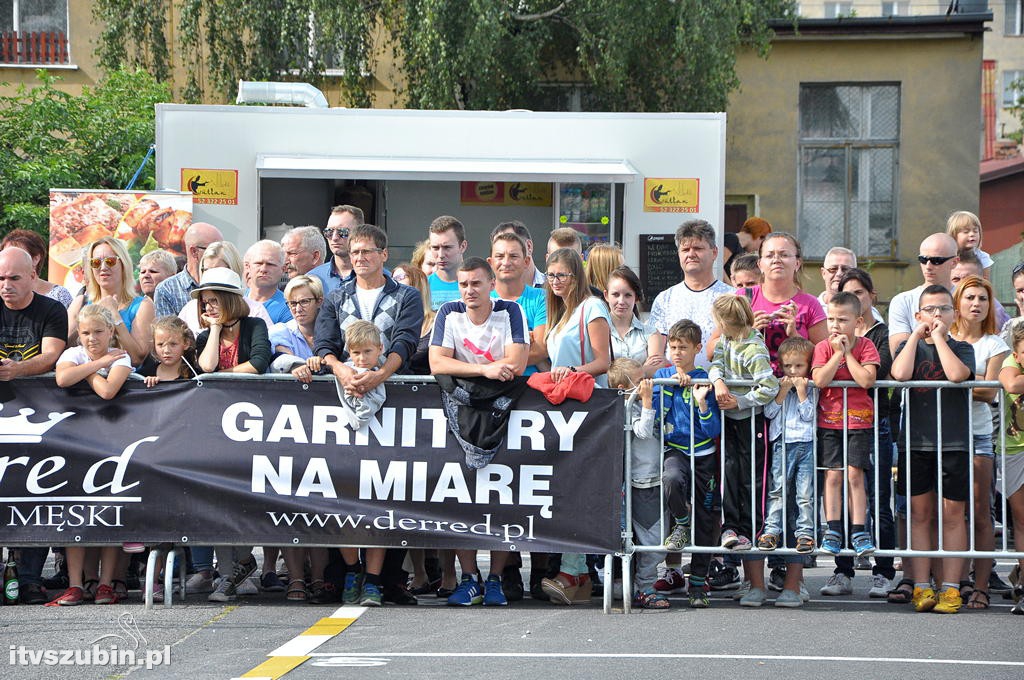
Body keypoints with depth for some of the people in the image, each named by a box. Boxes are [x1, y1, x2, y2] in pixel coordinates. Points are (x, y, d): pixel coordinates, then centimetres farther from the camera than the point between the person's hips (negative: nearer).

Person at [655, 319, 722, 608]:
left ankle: (698, 582, 13)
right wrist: (673, 383, -7)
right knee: (671, 480, -37)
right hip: (675, 450, 0)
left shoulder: (705, 381, 2)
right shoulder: (662, 376, 8)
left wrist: (702, 403, -17)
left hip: (703, 454, 0)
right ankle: (681, 523, -7)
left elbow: (714, 430, -2)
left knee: (705, 520, 1)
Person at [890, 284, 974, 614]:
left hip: (954, 441, -1)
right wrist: (917, 336, -4)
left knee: (952, 514, 0)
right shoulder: (910, 346, 10)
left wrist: (939, 338, -7)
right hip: (915, 441, 1)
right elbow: (900, 374, -12)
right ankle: (921, 587, 3)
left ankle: (950, 588, 2)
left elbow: (957, 374, -16)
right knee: (919, 513, 1)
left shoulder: (962, 348, 7)